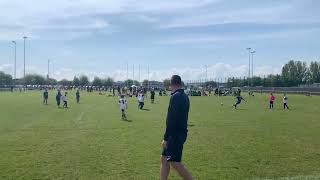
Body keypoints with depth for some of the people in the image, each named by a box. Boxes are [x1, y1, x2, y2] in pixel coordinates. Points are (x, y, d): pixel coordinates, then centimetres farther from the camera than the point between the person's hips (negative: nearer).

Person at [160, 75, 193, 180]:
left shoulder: (175, 97, -17)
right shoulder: (185, 96, 12)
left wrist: (166, 138, -18)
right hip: (181, 133, 9)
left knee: (175, 163, -2)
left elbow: (171, 119, -22)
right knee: (164, 159, 13)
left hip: (175, 135, -9)